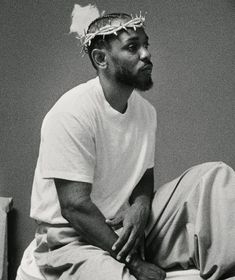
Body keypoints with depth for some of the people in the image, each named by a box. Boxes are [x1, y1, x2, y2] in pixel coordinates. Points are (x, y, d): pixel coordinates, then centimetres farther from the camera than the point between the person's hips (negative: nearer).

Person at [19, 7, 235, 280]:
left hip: (127, 227, 7)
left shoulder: (146, 111, 4)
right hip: (73, 239, -7)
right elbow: (75, 206, -22)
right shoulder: (72, 112, -20)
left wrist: (141, 205, -13)